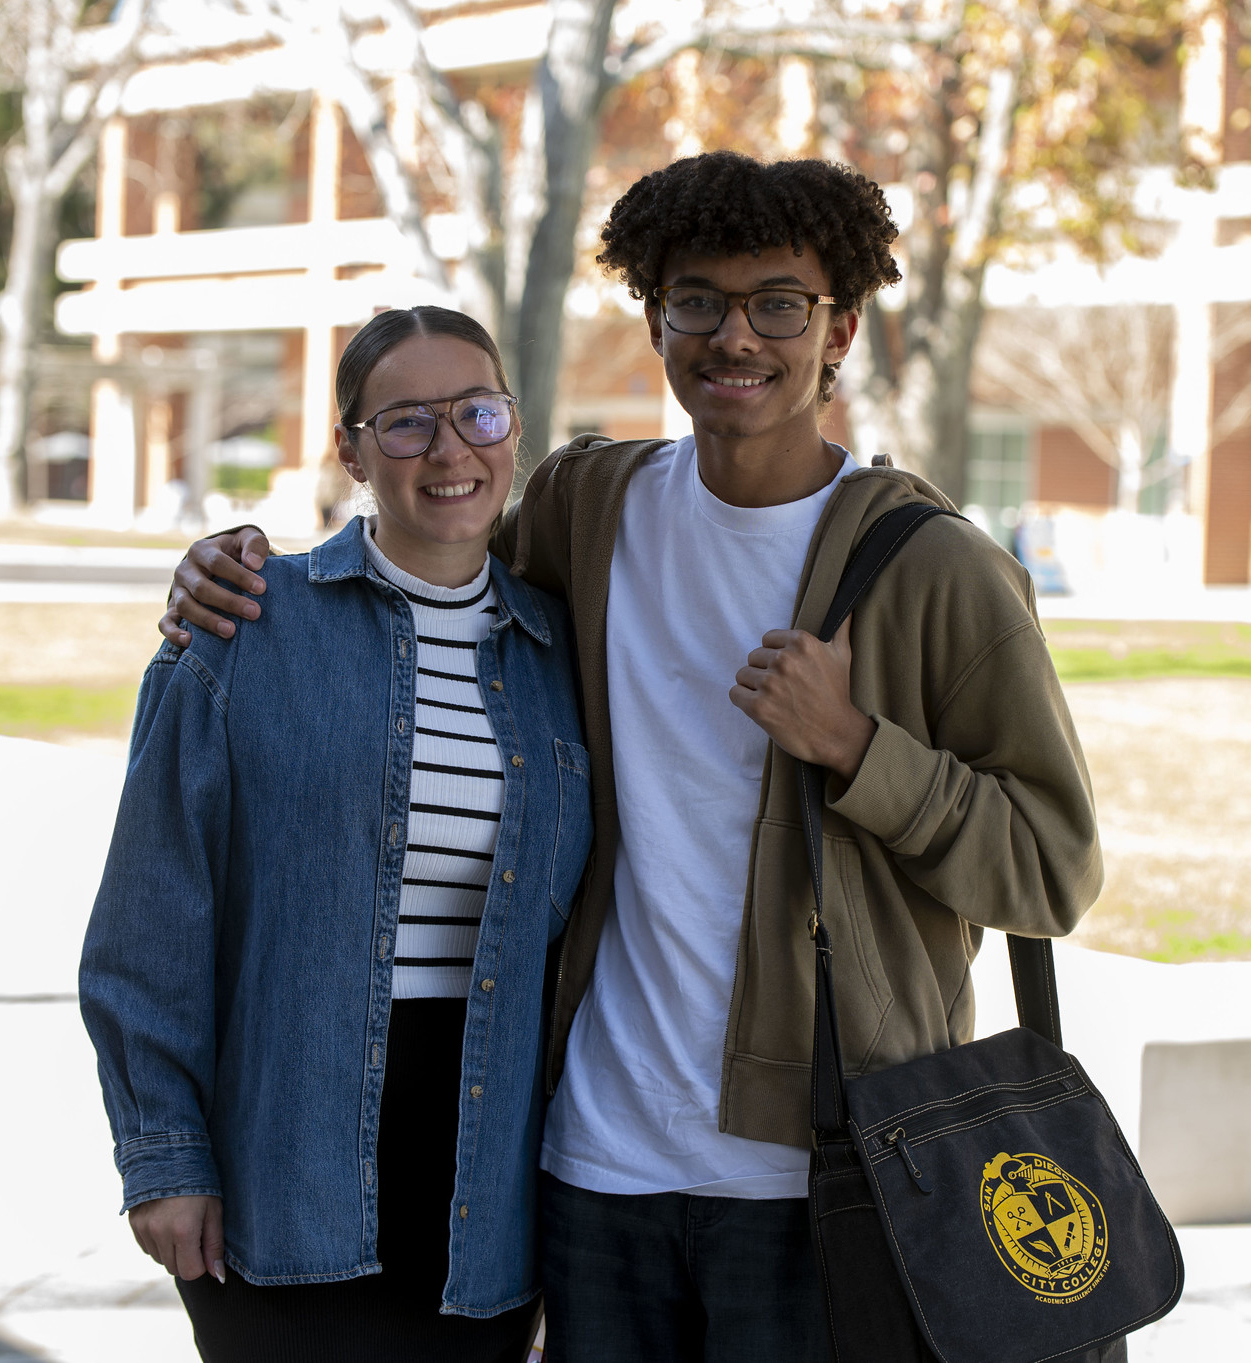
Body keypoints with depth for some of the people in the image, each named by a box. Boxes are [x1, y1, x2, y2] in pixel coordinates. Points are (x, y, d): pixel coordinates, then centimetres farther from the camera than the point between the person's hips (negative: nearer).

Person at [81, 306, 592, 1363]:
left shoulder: (558, 652, 9)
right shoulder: (246, 629, -2)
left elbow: (576, 914, 13)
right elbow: (155, 913, -3)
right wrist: (163, 1153, -7)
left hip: (485, 1174, 3)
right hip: (286, 1180, -3)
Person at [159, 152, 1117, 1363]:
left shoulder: (939, 572, -6)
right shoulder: (595, 503, 6)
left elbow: (1053, 872, -4)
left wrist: (850, 745, -16)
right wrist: (249, 564, 7)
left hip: (814, 1170, -3)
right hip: (602, 1153, 4)